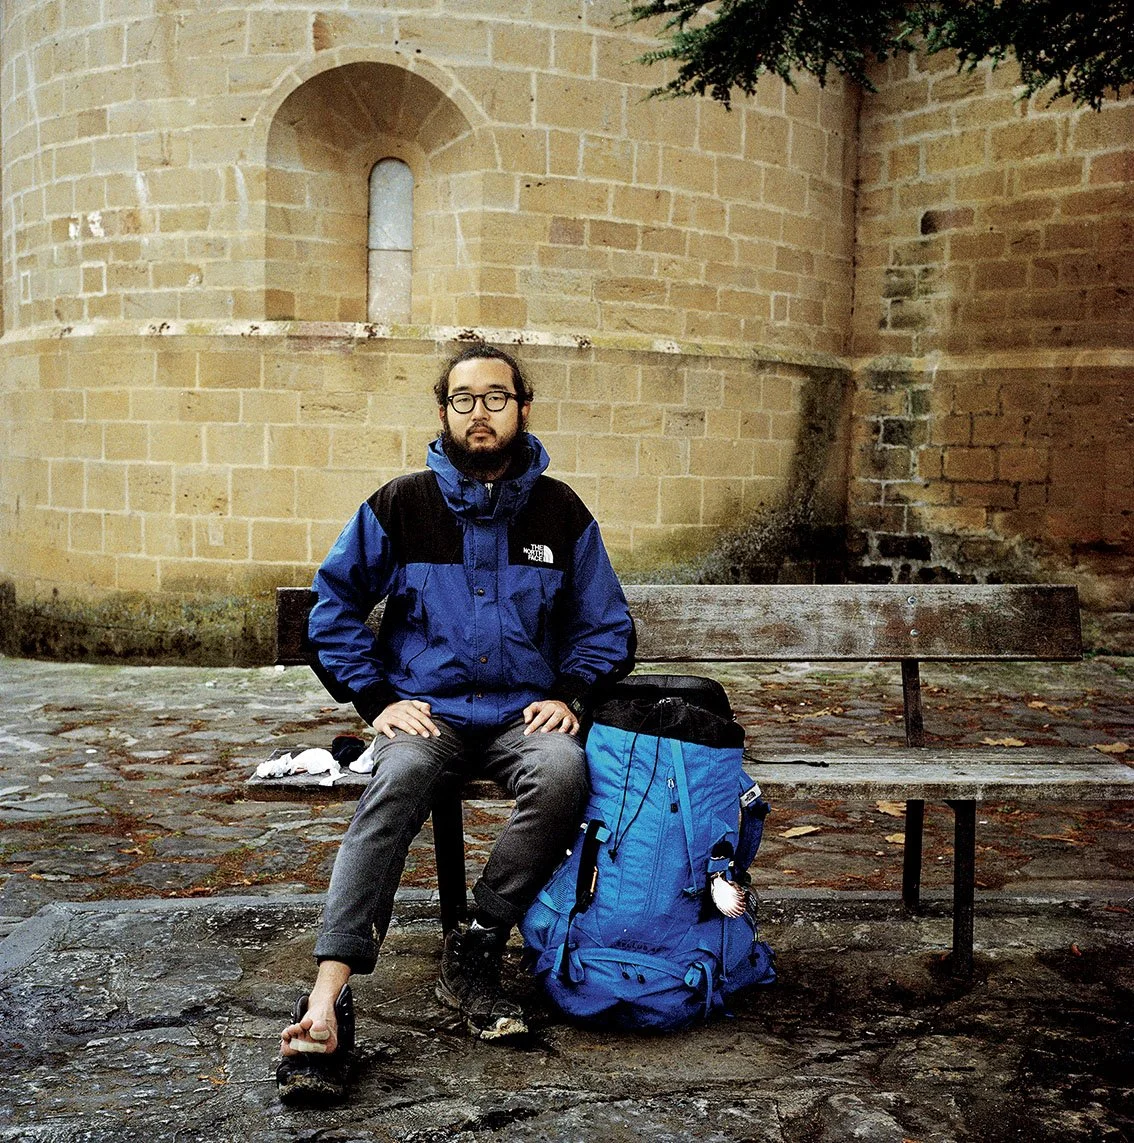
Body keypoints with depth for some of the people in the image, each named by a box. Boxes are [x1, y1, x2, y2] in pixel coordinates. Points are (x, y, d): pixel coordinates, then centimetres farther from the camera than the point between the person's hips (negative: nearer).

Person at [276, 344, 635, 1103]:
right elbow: (335, 606, 9)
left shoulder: (560, 513, 8)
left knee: (563, 770, -33)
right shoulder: (401, 506, 5)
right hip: (425, 710, -1)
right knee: (400, 778, -34)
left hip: (522, 715, 1)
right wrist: (378, 698, -3)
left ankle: (476, 954, -19)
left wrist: (569, 695, -1)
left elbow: (607, 624, 16)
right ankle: (329, 997, -40)